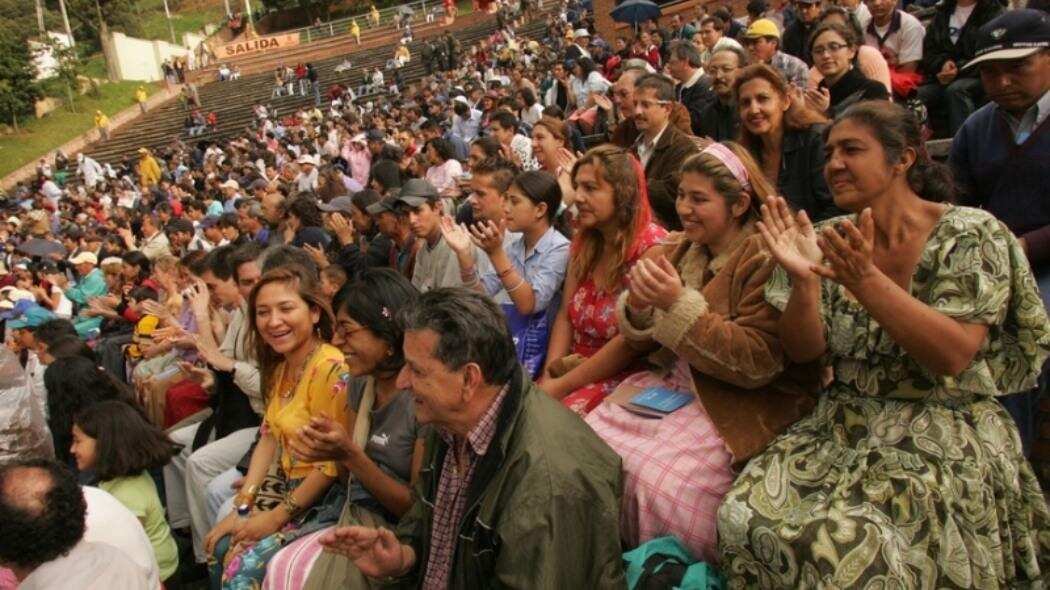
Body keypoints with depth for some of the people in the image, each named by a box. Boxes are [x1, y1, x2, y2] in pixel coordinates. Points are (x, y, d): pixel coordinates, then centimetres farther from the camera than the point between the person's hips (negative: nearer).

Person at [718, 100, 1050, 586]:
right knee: (747, 516, -21)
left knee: (852, 542, -29)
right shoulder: (833, 239, 5)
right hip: (841, 429, 4)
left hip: (947, 437, -3)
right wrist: (803, 281, -19)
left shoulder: (971, 235, -6)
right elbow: (805, 352, 0)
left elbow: (953, 355, -18)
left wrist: (866, 281, -28)